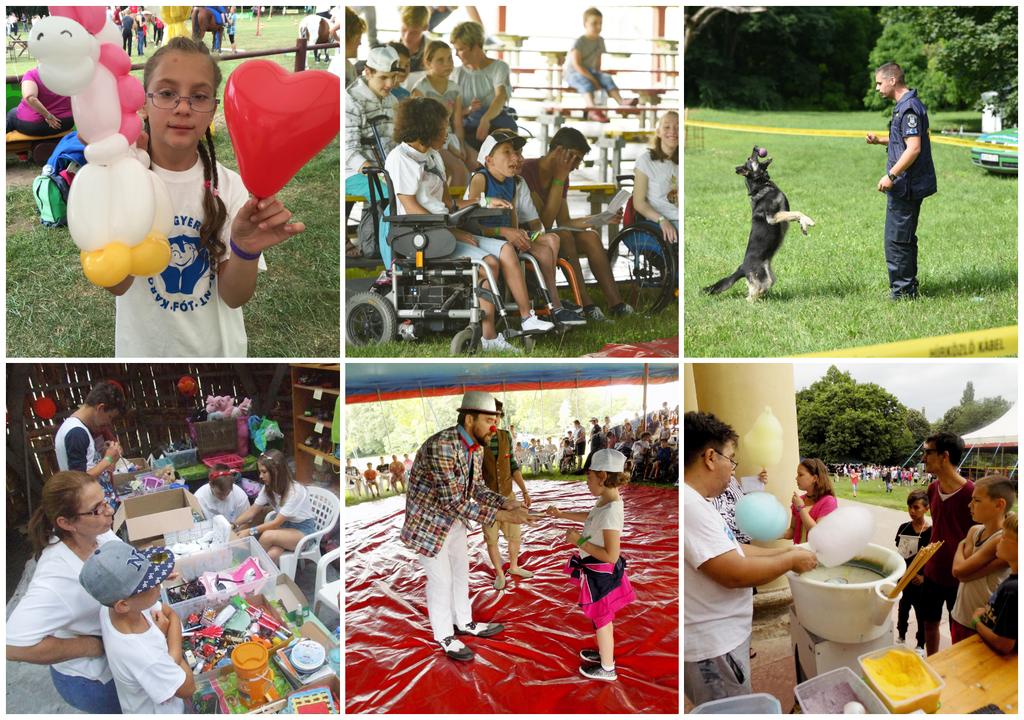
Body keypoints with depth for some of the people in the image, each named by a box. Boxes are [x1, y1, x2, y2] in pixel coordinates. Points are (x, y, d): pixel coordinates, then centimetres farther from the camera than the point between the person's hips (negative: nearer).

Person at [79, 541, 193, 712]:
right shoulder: (144, 658, -42)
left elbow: (172, 615, -6)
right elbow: (189, 689, -25)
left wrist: (173, 655, -22)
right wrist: (169, 645, -15)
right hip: (159, 712, -6)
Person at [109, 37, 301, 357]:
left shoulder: (229, 185, -9)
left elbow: (234, 297, -13)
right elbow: (117, 285, -24)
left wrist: (246, 249, -34)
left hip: (216, 348, 1)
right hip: (145, 348, -1)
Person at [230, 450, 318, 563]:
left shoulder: (294, 492, -27)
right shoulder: (268, 487, -6)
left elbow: (277, 523, -24)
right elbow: (252, 511, 0)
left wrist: (250, 531, -26)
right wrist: (234, 525, -15)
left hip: (303, 530, -5)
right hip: (286, 525, 5)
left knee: (267, 536, -30)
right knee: (271, 555, -29)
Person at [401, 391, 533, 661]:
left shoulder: (475, 447, -6)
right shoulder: (440, 446, -34)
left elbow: (477, 489, 3)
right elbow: (454, 502, -36)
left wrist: (507, 503, -15)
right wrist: (502, 516, -35)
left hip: (453, 518, 8)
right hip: (428, 522, -8)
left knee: (461, 572, 20)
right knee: (441, 580, 6)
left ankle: (464, 623, 39)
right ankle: (444, 636, 26)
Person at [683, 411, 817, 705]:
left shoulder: (695, 502, 9)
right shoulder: (689, 505, -26)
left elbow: (731, 552, 17)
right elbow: (734, 574, -26)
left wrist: (786, 551, 11)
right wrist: (791, 560, -12)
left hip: (719, 637, 10)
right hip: (713, 647, -10)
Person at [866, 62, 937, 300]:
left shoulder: (909, 108, -17)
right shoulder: (906, 105, 16)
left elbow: (914, 148, -24)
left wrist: (890, 176, -22)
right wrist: (880, 141, 12)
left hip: (905, 186, -11)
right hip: (907, 185, 11)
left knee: (896, 240, -6)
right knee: (906, 238, 17)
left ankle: (902, 291, 0)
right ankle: (909, 287, 26)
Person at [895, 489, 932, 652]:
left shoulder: (931, 532, -13)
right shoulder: (904, 528, -2)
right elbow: (898, 551, 5)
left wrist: (924, 576, -17)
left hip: (921, 581, -3)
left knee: (921, 613, 9)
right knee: (903, 609, 18)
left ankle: (920, 645, 25)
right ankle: (901, 637, 38)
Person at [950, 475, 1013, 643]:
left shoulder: (1004, 540, -22)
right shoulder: (974, 531, 2)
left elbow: (959, 571, -21)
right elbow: (959, 572, -7)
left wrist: (961, 546, -4)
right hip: (959, 617, 7)